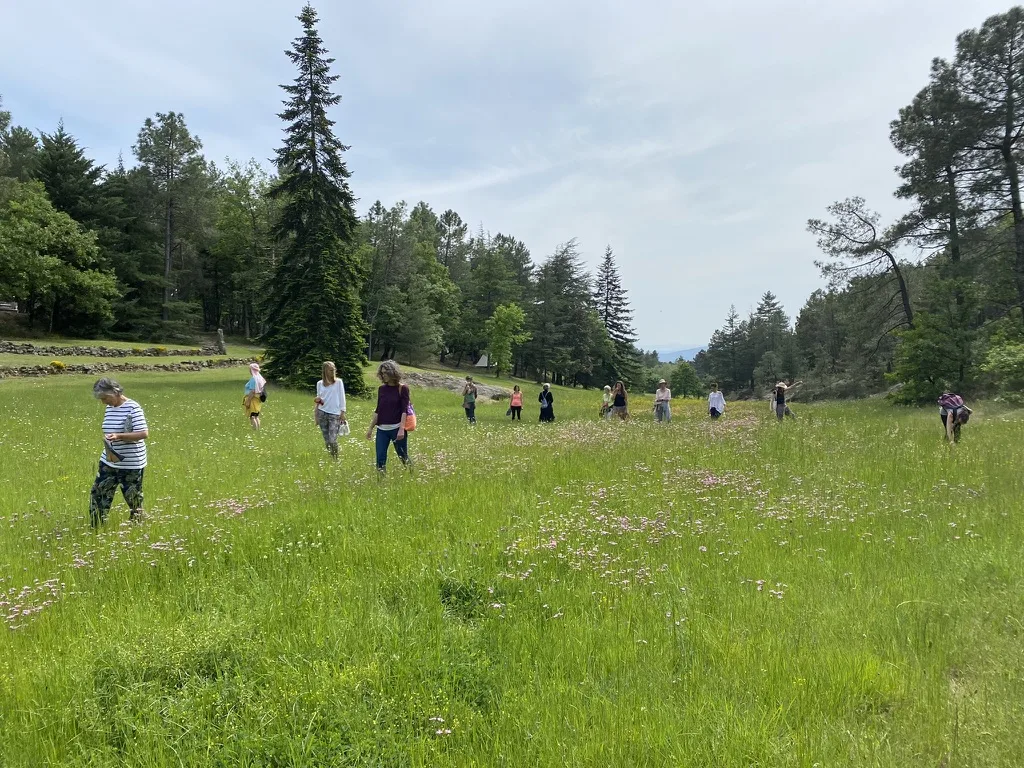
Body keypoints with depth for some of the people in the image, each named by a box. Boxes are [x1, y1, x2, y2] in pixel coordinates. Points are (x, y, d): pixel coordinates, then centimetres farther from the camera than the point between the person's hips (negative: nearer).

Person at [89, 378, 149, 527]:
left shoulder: (133, 408, -15)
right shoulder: (109, 408, 8)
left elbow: (144, 433, -21)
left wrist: (118, 436, -30)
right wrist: (106, 438, 4)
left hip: (132, 465, -7)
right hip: (108, 462, 7)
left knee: (133, 500, 6)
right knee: (98, 495, 5)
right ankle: (95, 528, 15)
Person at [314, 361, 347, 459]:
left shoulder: (338, 382, 1)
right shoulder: (319, 383, 8)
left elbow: (342, 398, 1)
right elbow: (318, 399, 17)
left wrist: (342, 413, -4)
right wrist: (318, 400, -4)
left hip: (335, 414, -3)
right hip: (322, 413, 3)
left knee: (333, 440, -12)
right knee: (326, 441, 5)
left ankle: (336, 459, 6)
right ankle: (330, 458, 22)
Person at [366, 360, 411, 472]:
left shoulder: (402, 388, -5)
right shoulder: (381, 389, 8)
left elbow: (404, 410, -10)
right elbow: (378, 410, 14)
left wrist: (402, 429, -19)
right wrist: (370, 428, 13)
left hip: (397, 428, -4)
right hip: (382, 429, 4)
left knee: (403, 457, 6)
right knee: (380, 458, 0)